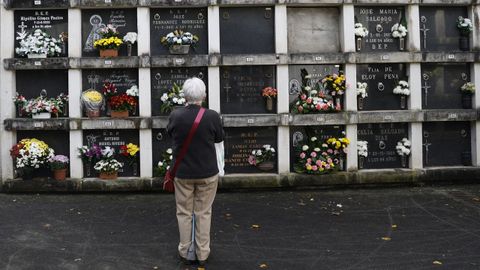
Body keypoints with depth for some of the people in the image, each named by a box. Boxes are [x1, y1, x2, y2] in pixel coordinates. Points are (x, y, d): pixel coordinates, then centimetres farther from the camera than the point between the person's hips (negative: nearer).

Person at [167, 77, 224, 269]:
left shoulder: (175, 116, -12)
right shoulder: (212, 116, -16)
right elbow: (219, 138, 2)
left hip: (182, 173, 1)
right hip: (207, 173, -1)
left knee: (184, 213, 14)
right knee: (204, 213, 11)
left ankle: (185, 253, 24)